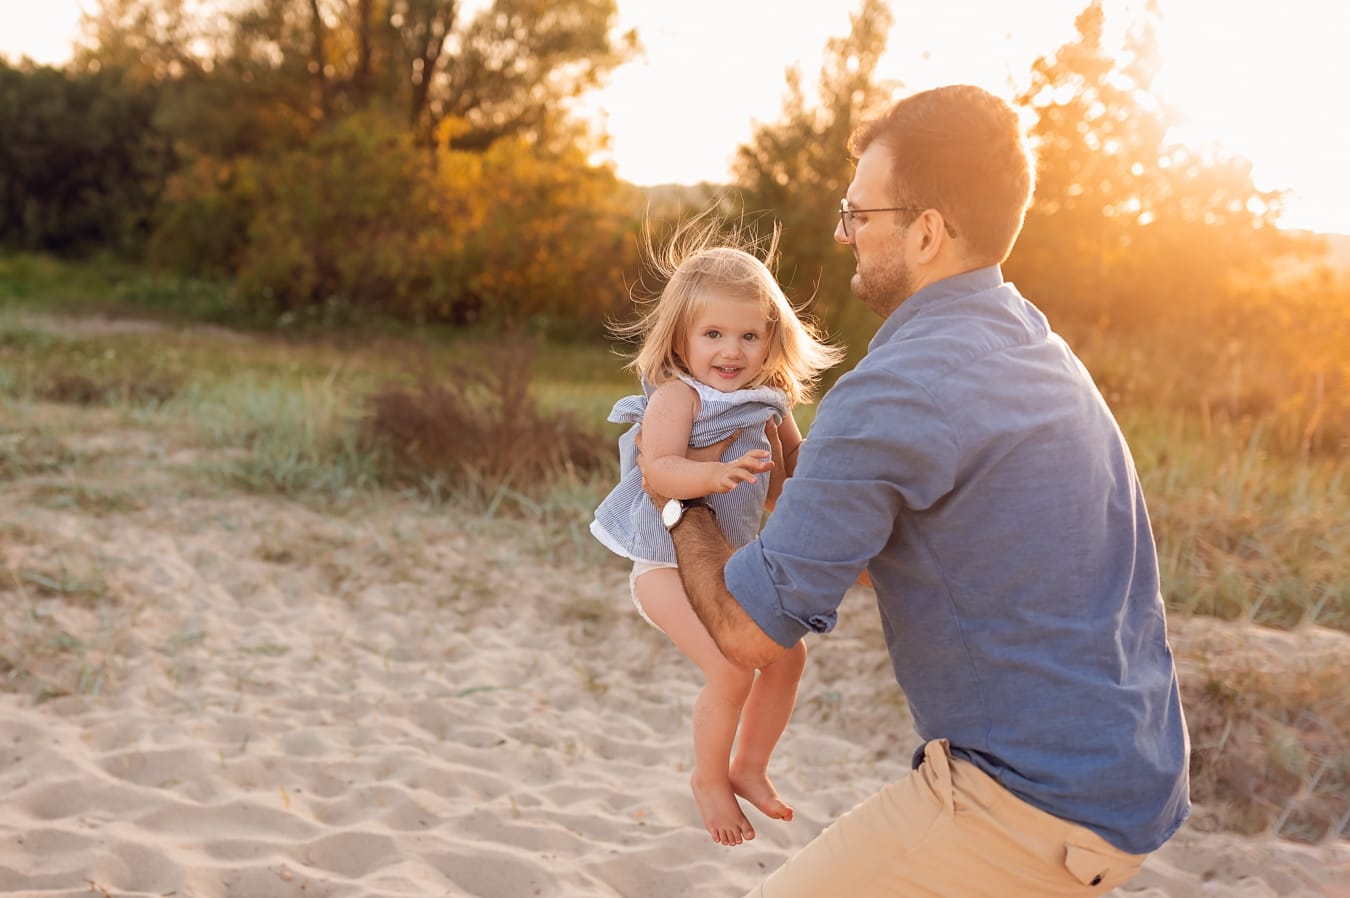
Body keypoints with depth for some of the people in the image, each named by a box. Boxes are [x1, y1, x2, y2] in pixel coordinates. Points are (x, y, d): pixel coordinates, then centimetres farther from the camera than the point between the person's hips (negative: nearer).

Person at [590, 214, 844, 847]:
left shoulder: (767, 400, 5)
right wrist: (716, 474, -48)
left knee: (787, 655, 9)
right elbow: (659, 470, -32)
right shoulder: (676, 395, -19)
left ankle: (749, 767, 28)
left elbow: (794, 461, 18)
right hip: (671, 563, -8)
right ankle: (709, 778, 8)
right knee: (731, 671, -18)